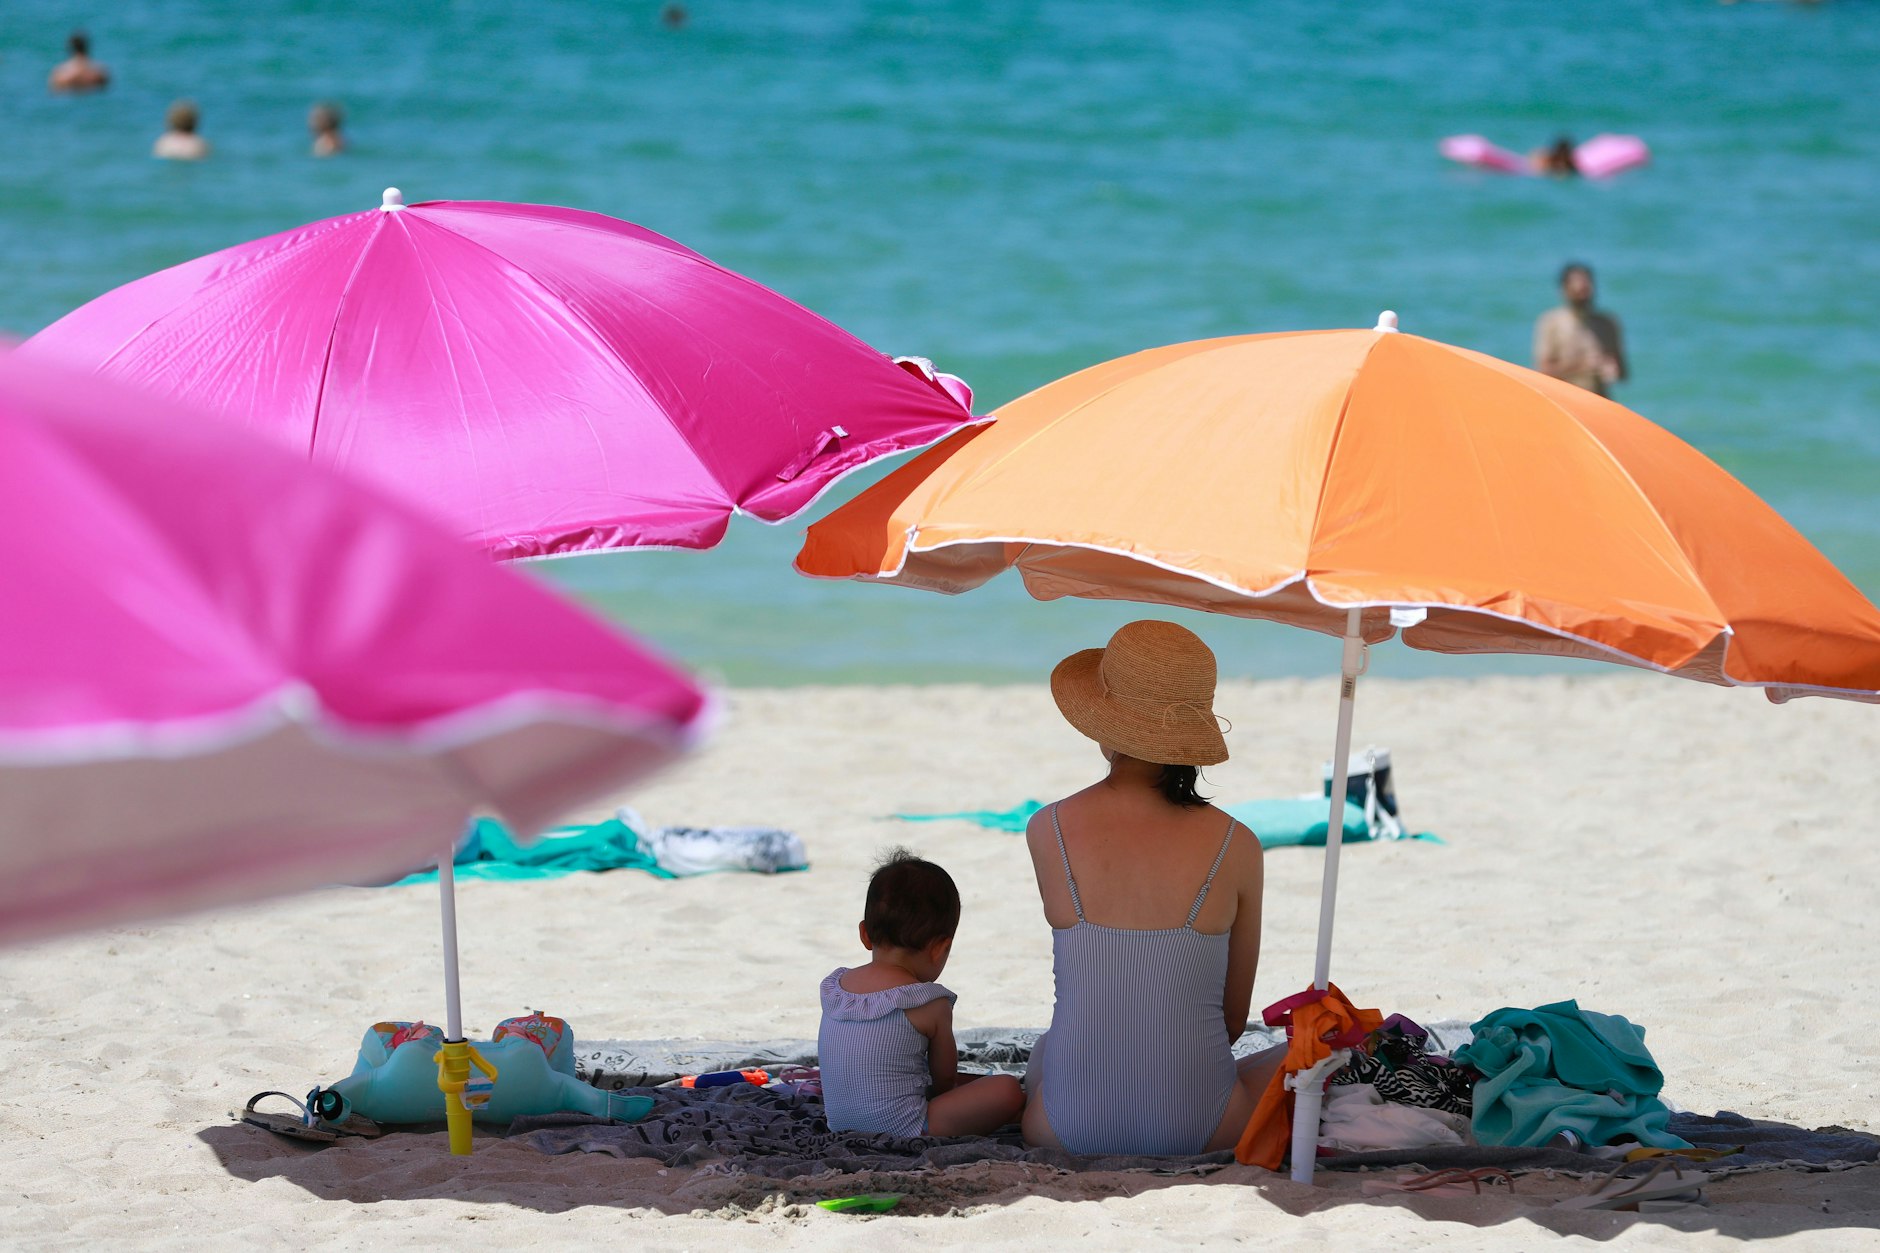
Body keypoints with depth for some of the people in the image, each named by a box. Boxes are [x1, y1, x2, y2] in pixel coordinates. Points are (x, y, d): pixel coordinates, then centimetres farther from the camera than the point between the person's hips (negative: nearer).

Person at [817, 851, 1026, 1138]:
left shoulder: (833, 987, 6)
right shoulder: (931, 1004, -11)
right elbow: (945, 1080, 2)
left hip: (838, 1122, 8)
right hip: (901, 1128, -8)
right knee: (1007, 1091, -10)